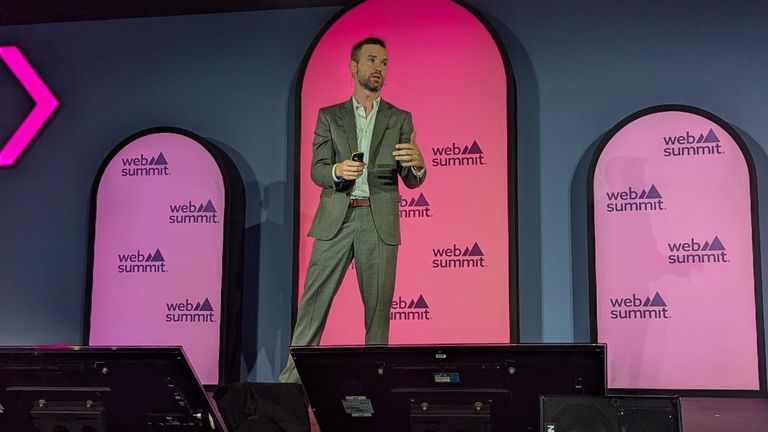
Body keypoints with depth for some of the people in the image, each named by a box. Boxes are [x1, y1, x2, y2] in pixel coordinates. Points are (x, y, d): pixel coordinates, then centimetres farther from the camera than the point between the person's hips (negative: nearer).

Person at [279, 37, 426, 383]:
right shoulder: (329, 117, 11)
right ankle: (293, 377, -1)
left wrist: (417, 164, -18)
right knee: (313, 301, -4)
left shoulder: (400, 119, 11)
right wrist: (338, 170, -21)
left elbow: (411, 181, 6)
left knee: (378, 306, 1)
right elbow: (317, 171, 3)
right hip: (336, 219, 0)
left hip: (379, 221, 1)